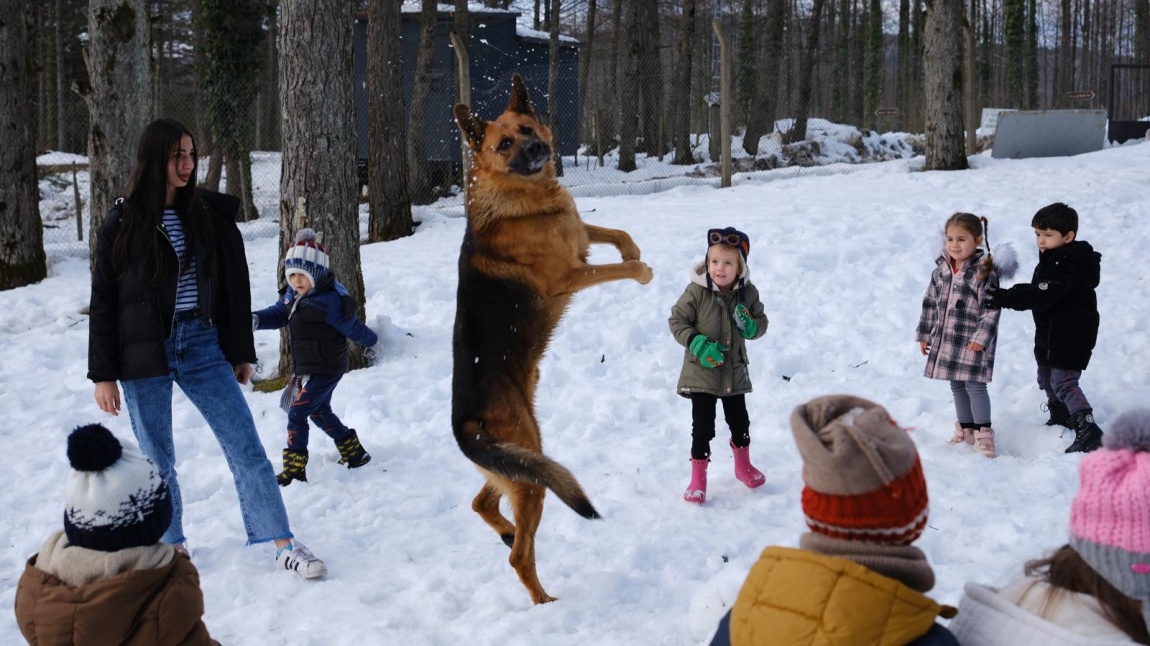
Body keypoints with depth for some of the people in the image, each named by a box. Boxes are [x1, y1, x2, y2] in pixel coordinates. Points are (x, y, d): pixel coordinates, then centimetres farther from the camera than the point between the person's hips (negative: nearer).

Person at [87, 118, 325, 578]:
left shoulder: (210, 215, 3)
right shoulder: (122, 224, -2)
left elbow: (236, 286, 9)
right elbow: (103, 302, 1)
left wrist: (242, 352, 10)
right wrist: (103, 374, -1)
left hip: (204, 346, 1)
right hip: (144, 354, -1)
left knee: (246, 447, -2)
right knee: (156, 459, 8)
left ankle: (284, 546, 2)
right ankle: (172, 548, 24)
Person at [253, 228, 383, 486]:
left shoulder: (329, 300, -22)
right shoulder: (292, 295, 3)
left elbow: (352, 326, -11)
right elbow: (278, 314, 7)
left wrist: (372, 343, 2)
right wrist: (256, 319, -13)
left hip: (325, 370, -10)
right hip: (306, 368, 10)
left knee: (297, 414, -11)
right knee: (319, 412, 23)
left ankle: (294, 470, -5)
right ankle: (354, 453, 37)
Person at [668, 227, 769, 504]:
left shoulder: (748, 293, -7)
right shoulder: (696, 291, -18)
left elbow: (762, 321, 7)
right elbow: (676, 320, -11)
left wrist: (752, 327, -17)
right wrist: (697, 343, -23)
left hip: (735, 372, 4)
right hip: (701, 371, -4)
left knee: (740, 421, 18)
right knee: (703, 427, 0)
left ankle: (743, 465, 42)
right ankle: (698, 478, 15)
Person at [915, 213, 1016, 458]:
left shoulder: (984, 271, -13)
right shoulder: (941, 270, 5)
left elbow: (992, 308, -16)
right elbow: (930, 303, 13)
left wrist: (981, 336, -23)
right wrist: (924, 334, 13)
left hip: (973, 340, -6)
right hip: (947, 339, 7)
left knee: (975, 385, -6)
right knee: (957, 386, 15)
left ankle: (984, 435, 3)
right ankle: (965, 431, 27)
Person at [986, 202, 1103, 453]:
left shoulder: (1069, 265, -25)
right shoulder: (1052, 259, 8)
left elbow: (1040, 295, -36)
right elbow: (1037, 290, 18)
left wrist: (1002, 298, -40)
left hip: (1071, 336, -11)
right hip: (1049, 334, 11)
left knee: (1064, 382, -13)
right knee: (1047, 379, 22)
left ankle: (1088, 430, -13)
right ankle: (1061, 419, 40)